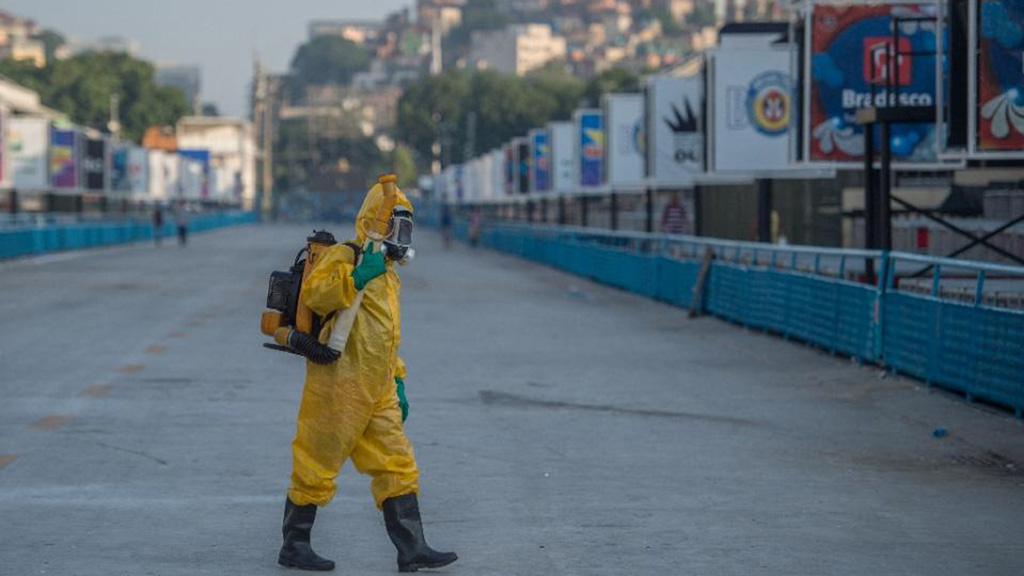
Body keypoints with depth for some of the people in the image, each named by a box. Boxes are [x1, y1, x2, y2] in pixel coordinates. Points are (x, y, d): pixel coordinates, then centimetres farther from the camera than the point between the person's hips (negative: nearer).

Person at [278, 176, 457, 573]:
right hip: (339, 386, -9)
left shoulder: (387, 274, 21)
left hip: (377, 392, 9)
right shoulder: (342, 258, -7)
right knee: (317, 466, 0)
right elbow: (313, 293, -27)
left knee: (397, 466, 3)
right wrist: (357, 278, -34)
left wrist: (398, 382, 23)